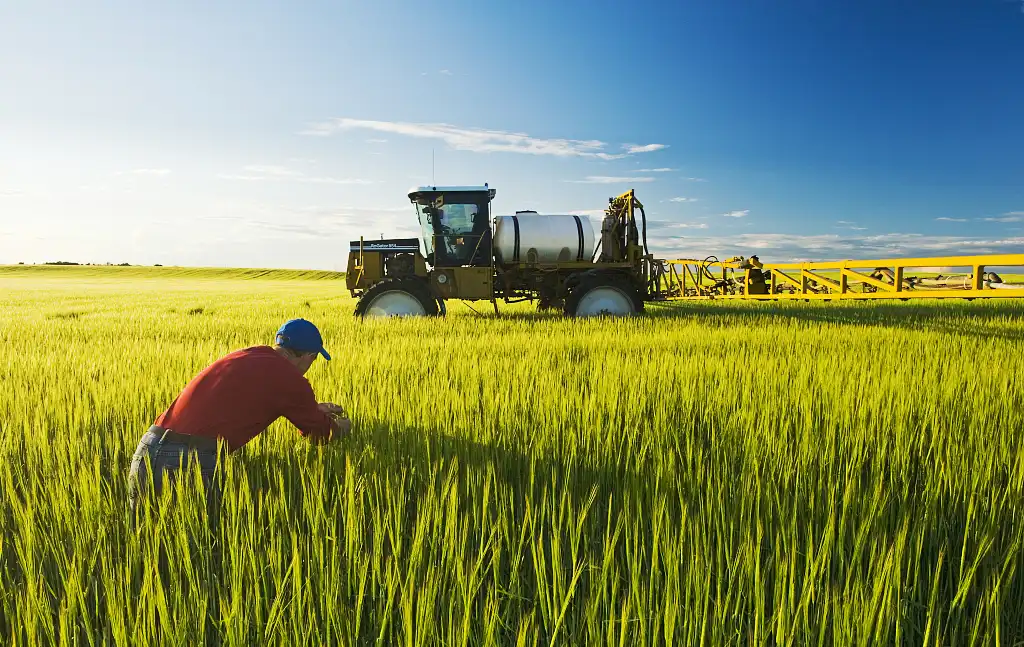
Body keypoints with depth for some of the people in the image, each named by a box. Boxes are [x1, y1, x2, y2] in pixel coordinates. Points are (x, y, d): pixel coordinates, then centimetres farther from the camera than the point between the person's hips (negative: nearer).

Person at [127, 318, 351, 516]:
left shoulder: (245, 356, 17)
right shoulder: (289, 377, -3)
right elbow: (320, 434, 12)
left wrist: (315, 409, 51)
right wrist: (342, 425, 36)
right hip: (192, 461, -7)